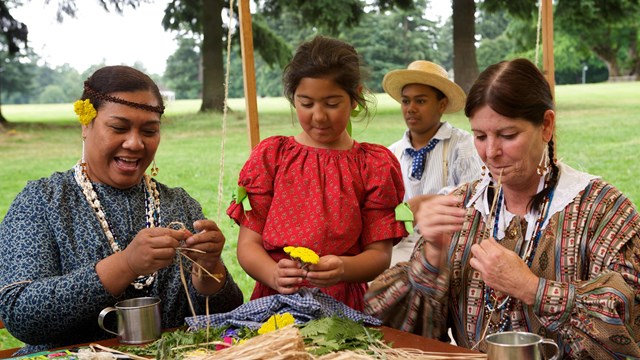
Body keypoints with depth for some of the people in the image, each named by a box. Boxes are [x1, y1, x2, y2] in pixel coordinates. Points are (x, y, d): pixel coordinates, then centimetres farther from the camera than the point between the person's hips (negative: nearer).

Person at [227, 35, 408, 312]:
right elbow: (248, 244, 4)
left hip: (344, 307, 0)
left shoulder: (376, 164, 9)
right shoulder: (269, 155, 10)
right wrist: (275, 275, -18)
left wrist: (343, 268, -19)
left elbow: (380, 253, 3)